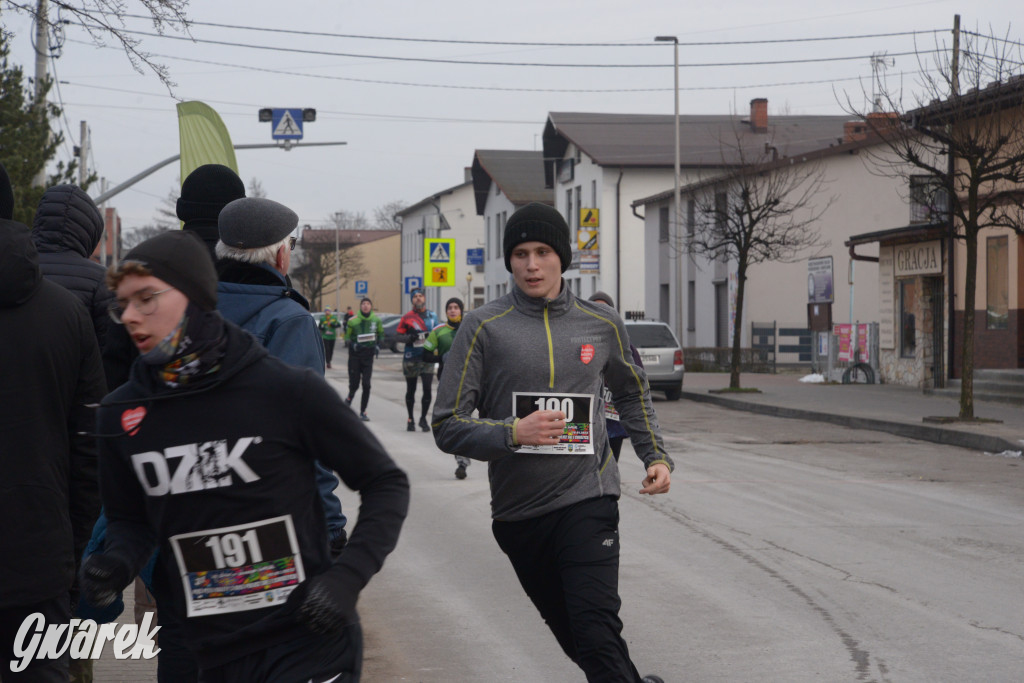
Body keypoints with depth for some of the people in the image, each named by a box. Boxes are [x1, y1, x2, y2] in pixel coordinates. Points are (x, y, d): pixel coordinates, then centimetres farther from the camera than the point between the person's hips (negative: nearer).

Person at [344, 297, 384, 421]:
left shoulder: (376, 320, 2)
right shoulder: (353, 321, -5)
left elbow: (381, 334, 16)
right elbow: (347, 336, 3)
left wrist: (378, 346, 1)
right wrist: (352, 344, -16)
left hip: (369, 354, 1)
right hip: (355, 354, -1)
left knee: (366, 385, -6)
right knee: (354, 383, 2)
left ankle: (362, 412, 2)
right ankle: (350, 397, 38)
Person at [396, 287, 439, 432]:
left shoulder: (433, 316, 9)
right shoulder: (407, 317, -1)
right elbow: (398, 334, 0)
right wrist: (409, 337, -18)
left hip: (427, 358, 2)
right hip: (411, 359, -2)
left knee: (428, 390, -6)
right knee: (411, 390, 9)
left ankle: (423, 419, 9)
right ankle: (410, 419, 22)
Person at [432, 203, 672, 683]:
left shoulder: (602, 324, 6)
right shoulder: (483, 328, -3)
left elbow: (632, 392, 25)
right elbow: (448, 425, -5)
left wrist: (656, 455, 11)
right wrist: (513, 433, -21)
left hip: (587, 501, -1)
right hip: (518, 512, 1)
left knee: (597, 633, -17)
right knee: (573, 636, 11)